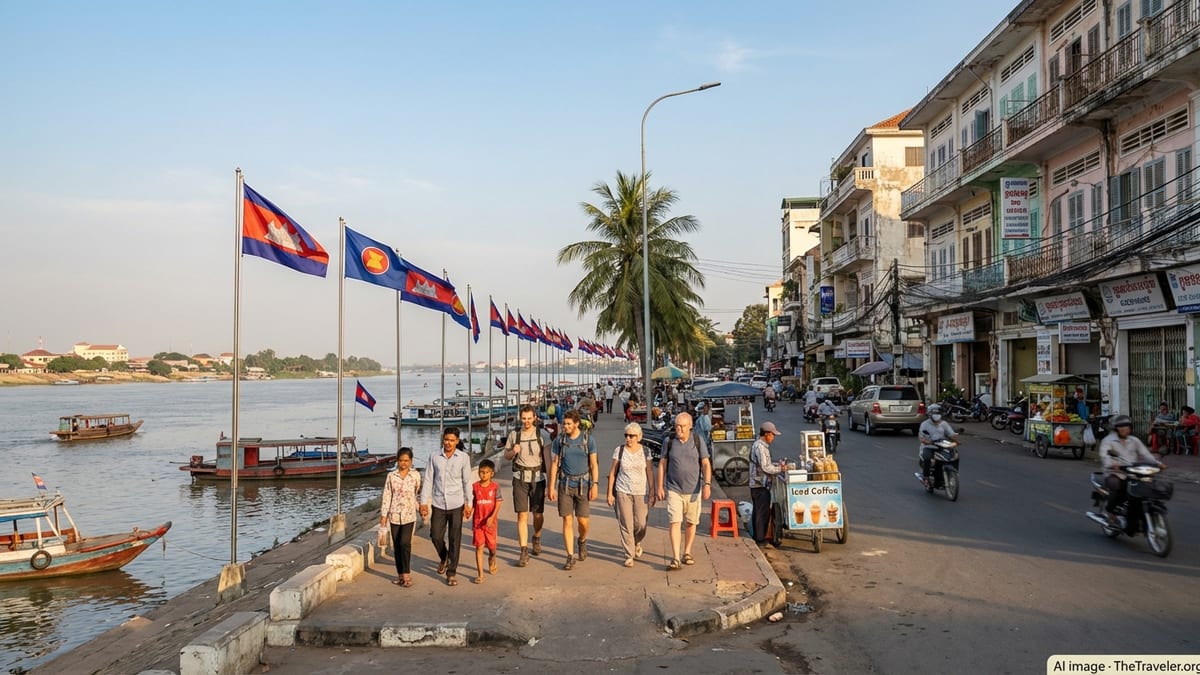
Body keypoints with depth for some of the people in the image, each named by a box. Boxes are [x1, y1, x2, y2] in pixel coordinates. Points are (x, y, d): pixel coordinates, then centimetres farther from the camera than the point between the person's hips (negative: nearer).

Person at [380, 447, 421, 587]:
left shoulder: (415, 475, 0)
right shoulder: (391, 476, 2)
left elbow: (419, 493, 9)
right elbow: (387, 496, 4)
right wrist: (384, 514, 2)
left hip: (409, 515, -2)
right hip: (394, 515, 2)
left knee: (405, 543, -13)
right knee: (396, 545, 7)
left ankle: (406, 574, -6)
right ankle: (400, 574, 17)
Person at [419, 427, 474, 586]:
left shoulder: (464, 458, -3)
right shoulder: (434, 457, 1)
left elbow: (467, 482, 0)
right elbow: (428, 480, 4)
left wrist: (468, 504, -2)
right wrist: (424, 502, 0)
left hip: (456, 504, -1)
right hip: (438, 504, 2)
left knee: (454, 539, 1)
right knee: (435, 535, 6)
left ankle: (452, 572, 12)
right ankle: (444, 558, 37)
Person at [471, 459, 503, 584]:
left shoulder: (495, 486, -5)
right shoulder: (475, 486, 0)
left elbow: (498, 504, -8)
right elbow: (472, 503, 7)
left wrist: (492, 517, -19)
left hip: (491, 521, 0)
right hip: (478, 521, 0)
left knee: (491, 545, 11)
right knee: (479, 546, -2)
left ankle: (492, 560, 46)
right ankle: (480, 574, 2)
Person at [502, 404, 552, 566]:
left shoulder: (543, 435, -3)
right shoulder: (514, 435, 2)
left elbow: (548, 459, -3)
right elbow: (506, 456, 13)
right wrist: (513, 452, -10)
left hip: (538, 478, 0)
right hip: (520, 478, 1)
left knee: (538, 514, 9)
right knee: (522, 515, -5)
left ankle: (536, 538, 40)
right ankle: (524, 553, -1)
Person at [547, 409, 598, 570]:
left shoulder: (587, 439, -3)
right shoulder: (559, 439, 0)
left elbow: (594, 464, -1)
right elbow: (554, 463, 4)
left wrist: (595, 484, -8)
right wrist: (551, 486, 1)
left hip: (583, 484, -1)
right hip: (565, 484, 1)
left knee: (582, 521, 1)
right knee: (567, 521, 0)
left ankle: (582, 541, 34)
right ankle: (570, 557, 8)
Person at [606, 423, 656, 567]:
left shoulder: (645, 451, 1)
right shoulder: (619, 450, 0)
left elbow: (650, 473, 3)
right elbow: (612, 472, 4)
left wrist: (652, 493, 0)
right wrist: (610, 493, 2)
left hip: (641, 493, 0)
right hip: (623, 492, 0)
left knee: (641, 524, -1)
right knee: (626, 525, -1)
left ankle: (637, 543, 32)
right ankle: (629, 556, 10)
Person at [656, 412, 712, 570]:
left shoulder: (697, 441, -1)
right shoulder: (669, 442, 0)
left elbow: (706, 464, -1)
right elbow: (662, 464, 5)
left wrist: (707, 484, -11)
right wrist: (660, 487, 2)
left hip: (693, 489, 1)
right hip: (674, 489, -1)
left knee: (691, 522, 10)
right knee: (674, 522, -10)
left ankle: (687, 553, 26)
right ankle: (675, 558, -12)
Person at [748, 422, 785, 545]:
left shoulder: (760, 445, 15)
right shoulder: (760, 447, -18)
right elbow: (765, 468, -21)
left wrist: (777, 465, 9)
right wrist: (779, 469, -11)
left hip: (758, 484, 10)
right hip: (761, 485, -10)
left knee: (759, 512, 15)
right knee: (762, 512, -4)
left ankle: (758, 537, 22)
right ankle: (760, 539, 1)